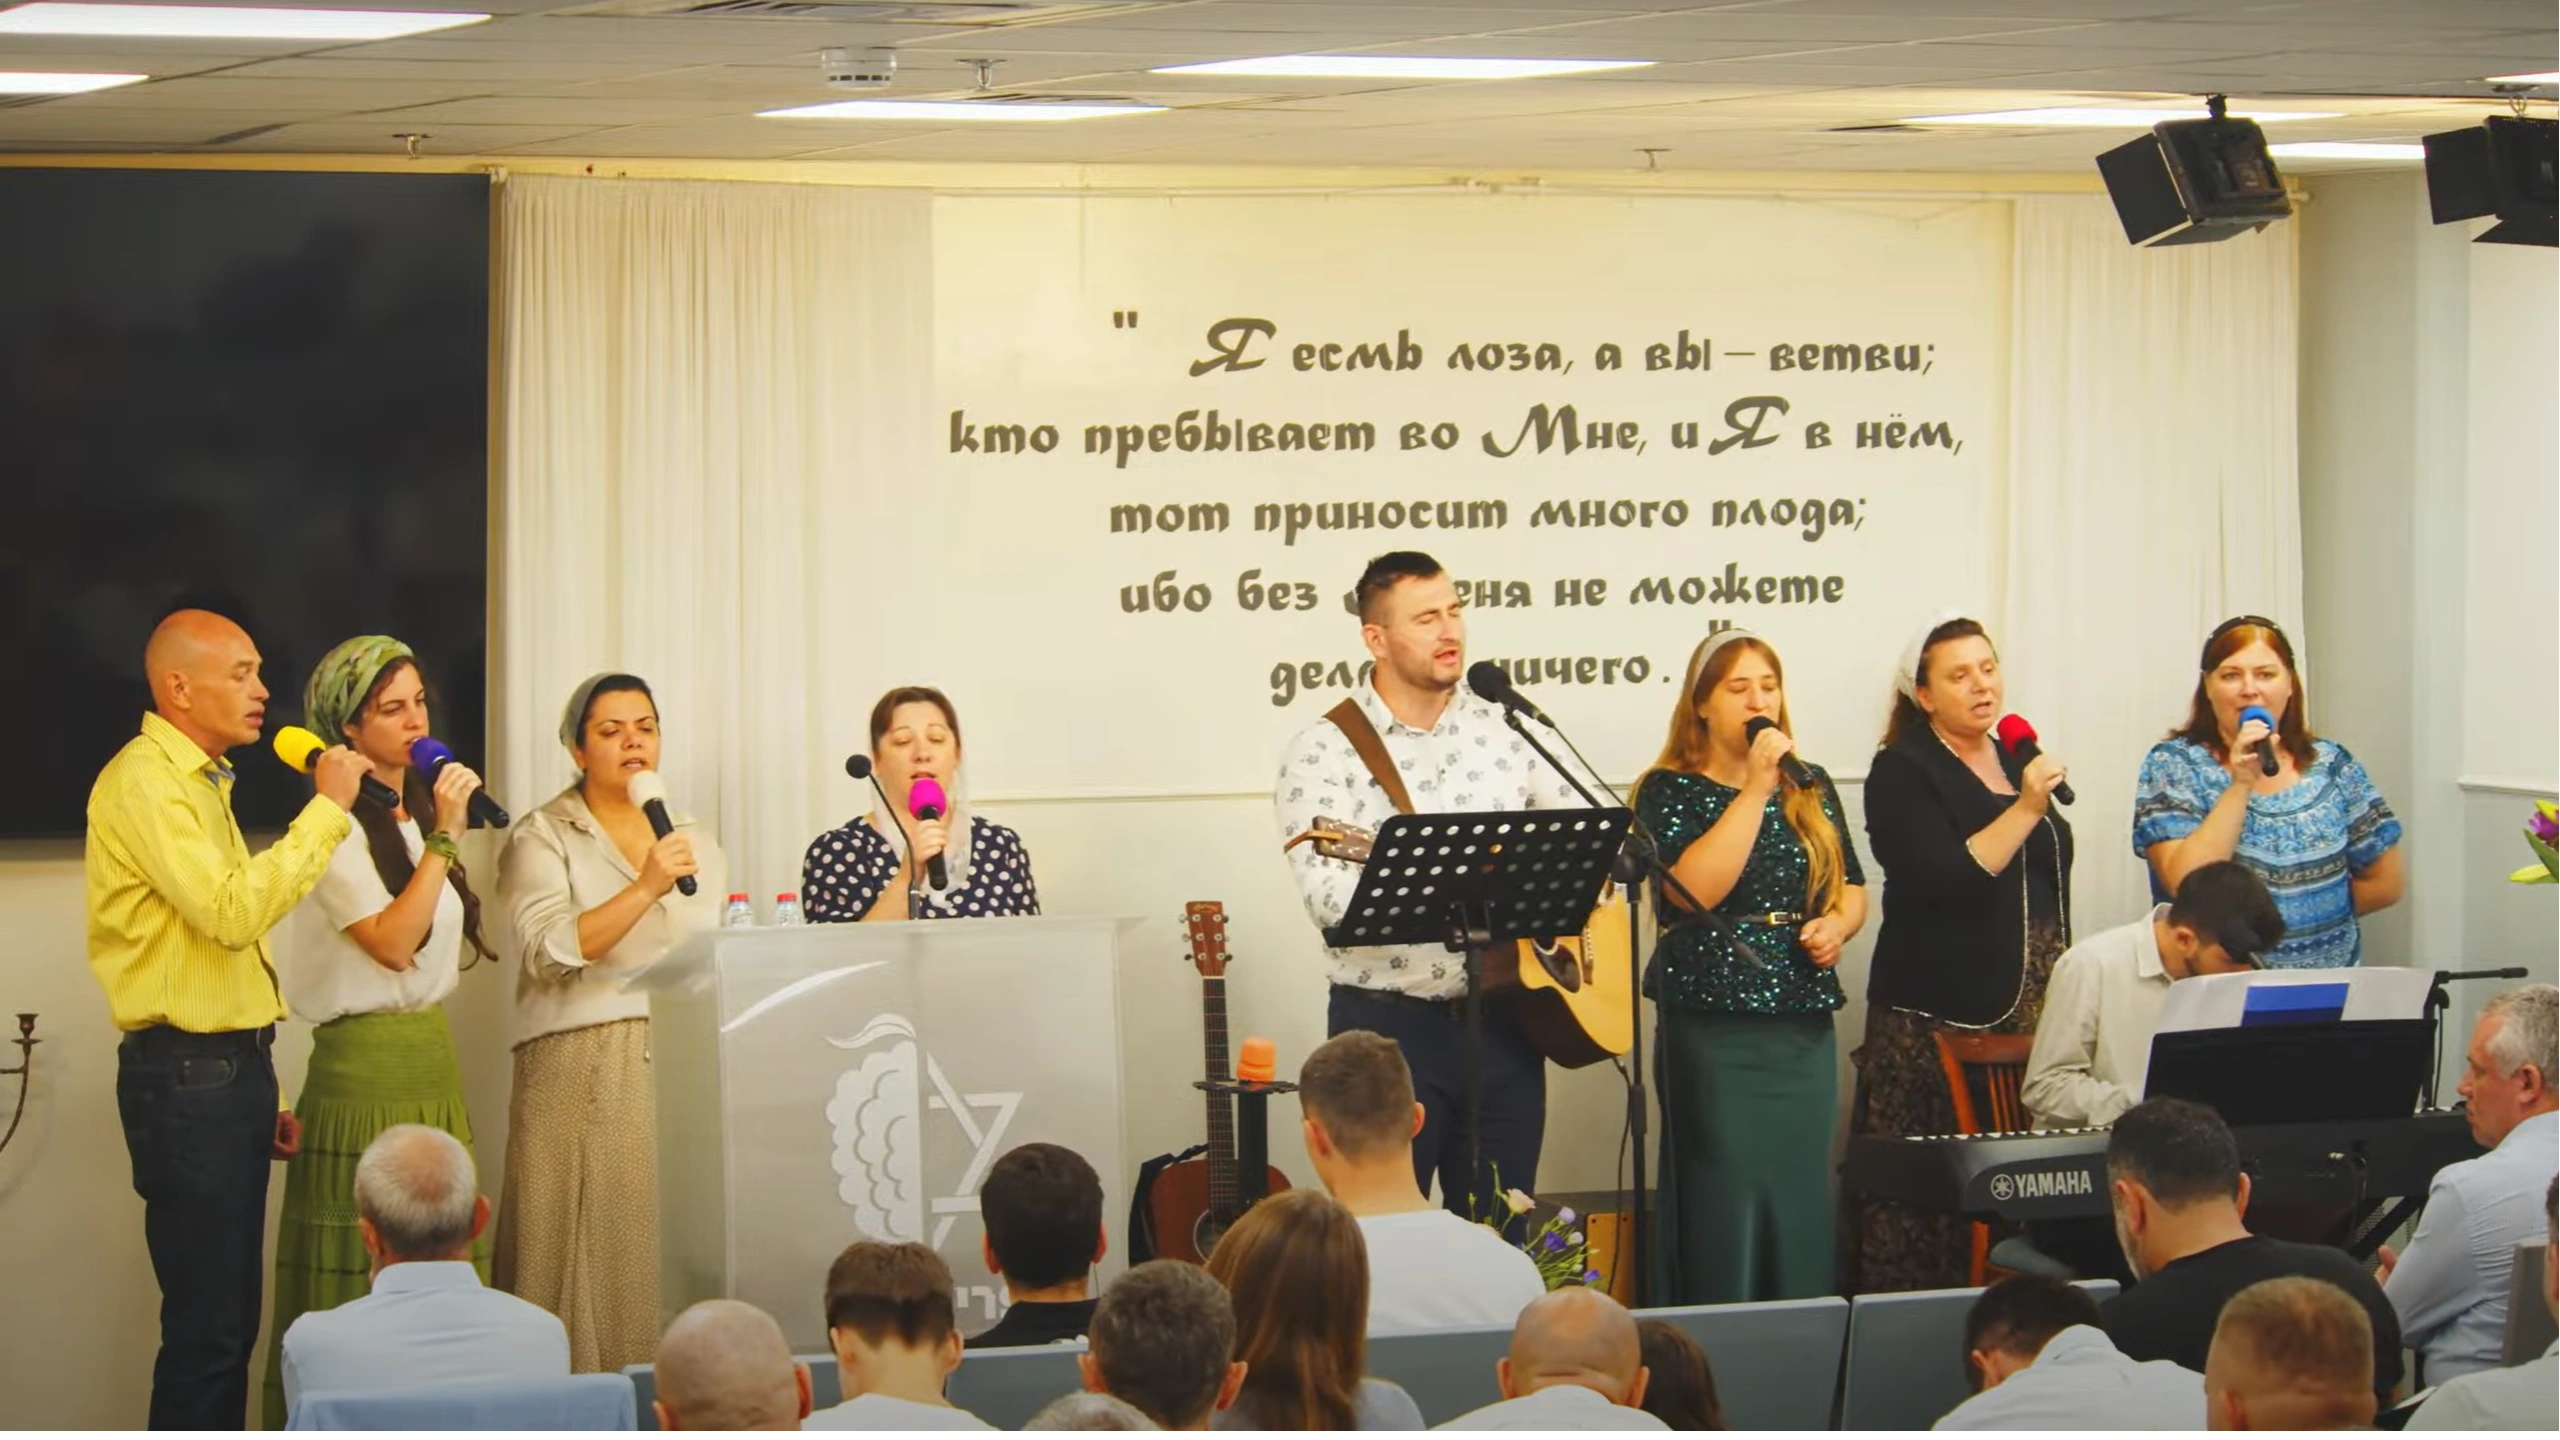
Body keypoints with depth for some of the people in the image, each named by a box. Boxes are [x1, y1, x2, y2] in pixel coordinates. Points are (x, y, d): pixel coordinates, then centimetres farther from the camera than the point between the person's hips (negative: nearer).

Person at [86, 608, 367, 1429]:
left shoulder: (200, 781, 19)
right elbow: (232, 909, -25)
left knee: (231, 1323, 11)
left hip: (230, 1069, 10)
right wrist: (327, 807, -18)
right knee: (207, 1329, -8)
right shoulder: (144, 781, -12)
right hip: (185, 1077, -10)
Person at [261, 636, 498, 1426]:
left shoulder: (418, 813, 14)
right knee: (362, 1291, -5)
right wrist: (444, 838, -19)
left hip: (432, 1056, 8)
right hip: (365, 1064, -8)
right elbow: (392, 943, -20)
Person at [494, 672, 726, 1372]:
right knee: (596, 1254, -8)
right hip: (581, 1071, -4)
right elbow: (550, 951, -11)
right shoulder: (542, 837, 3)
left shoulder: (695, 842, 19)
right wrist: (646, 888, -19)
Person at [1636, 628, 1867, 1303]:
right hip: (1712, 1026, -5)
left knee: (1801, 1203, 6)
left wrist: (1837, 924, -2)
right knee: (1724, 1207, -6)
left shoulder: (1810, 788, 13)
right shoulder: (1670, 790, -1)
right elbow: (1691, 891, -17)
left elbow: (1851, 887, 21)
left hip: (1804, 1024, 5)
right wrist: (1754, 789, -16)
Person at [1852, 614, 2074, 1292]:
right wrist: (2024, 810, -19)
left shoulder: (2018, 760, 17)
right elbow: (1944, 880, -17)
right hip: (1939, 1015, -6)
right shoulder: (1902, 773, -4)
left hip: (2030, 1013, 7)